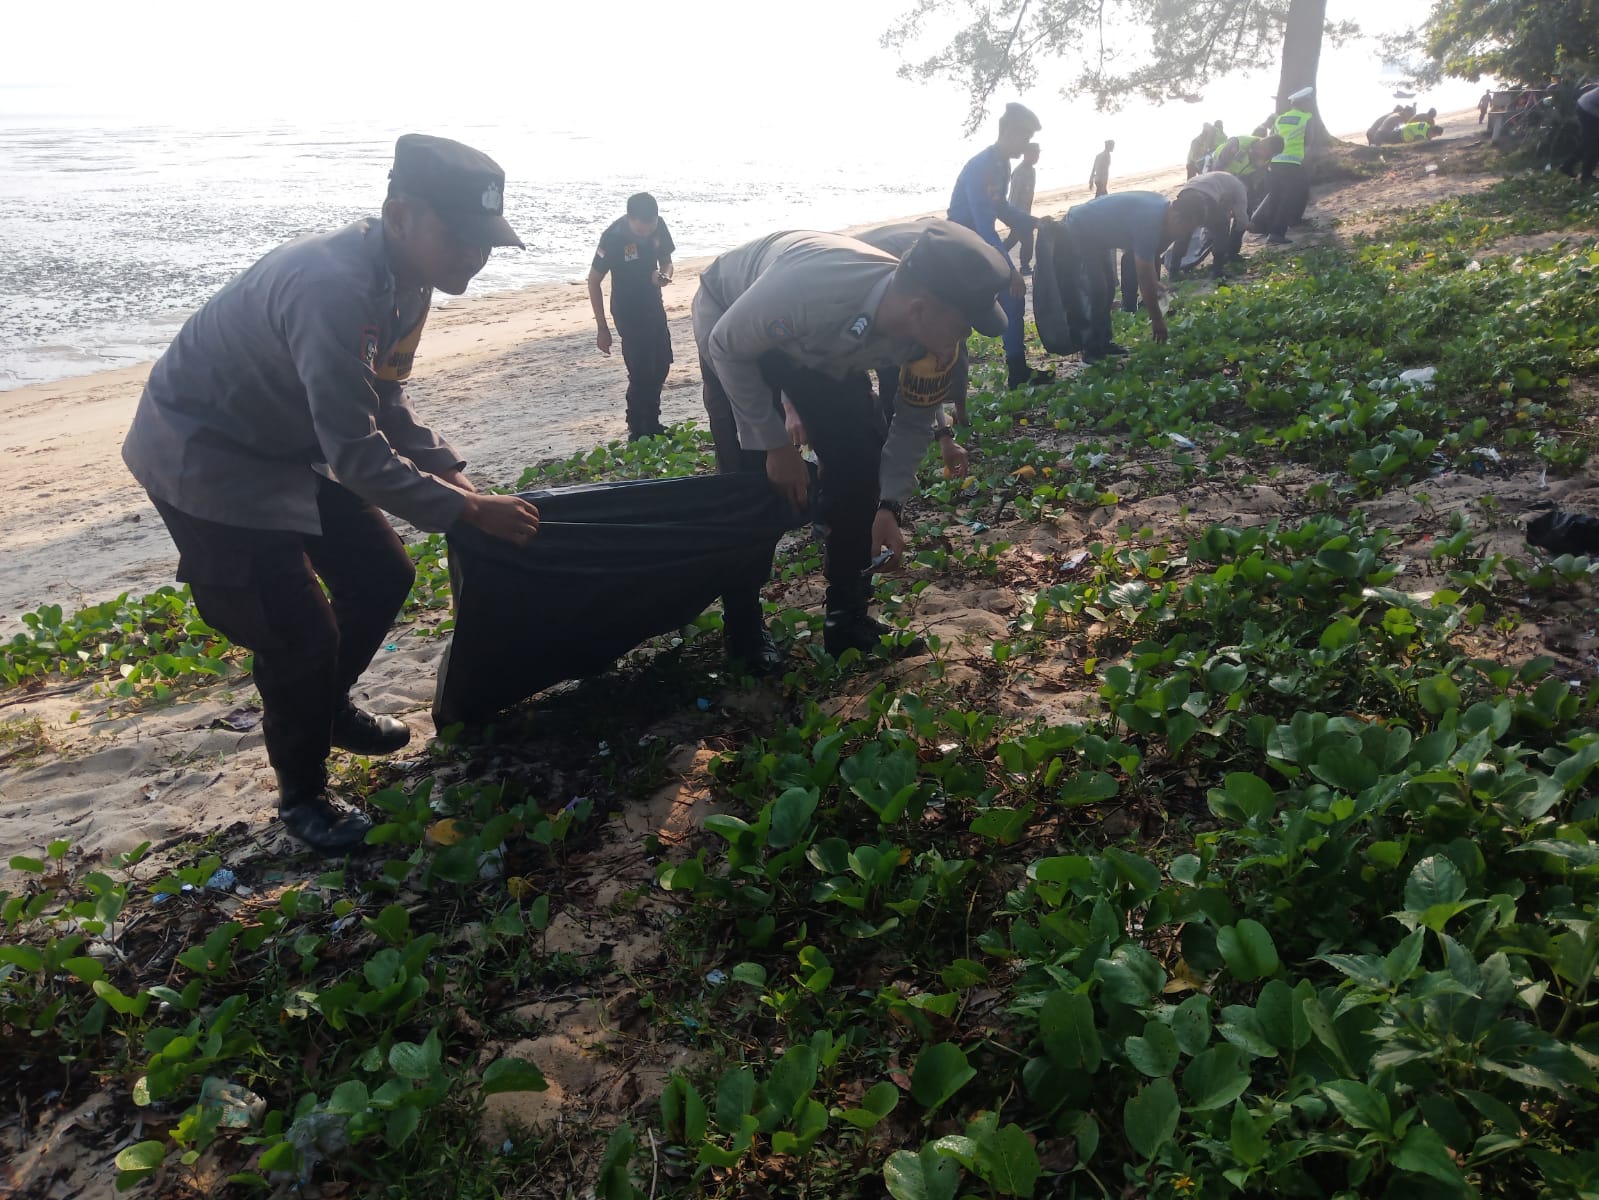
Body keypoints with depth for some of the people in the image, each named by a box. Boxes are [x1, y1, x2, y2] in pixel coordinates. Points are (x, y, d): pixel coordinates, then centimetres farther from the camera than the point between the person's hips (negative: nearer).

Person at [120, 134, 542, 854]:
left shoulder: (403, 278, -5)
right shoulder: (331, 289, -34)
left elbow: (386, 405, 7)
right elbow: (357, 453, -33)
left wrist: (456, 479, -2)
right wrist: (467, 512, -25)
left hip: (291, 446, 9)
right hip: (205, 458, -9)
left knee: (381, 577, 12)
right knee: (299, 635, -8)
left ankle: (329, 709, 37)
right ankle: (302, 796, 17)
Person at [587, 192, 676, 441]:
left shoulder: (659, 227, -11)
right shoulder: (613, 236, -24)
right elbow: (594, 281, -16)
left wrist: (664, 275, -21)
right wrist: (602, 328, -16)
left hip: (653, 305, 6)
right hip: (628, 311, -6)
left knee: (661, 365, 14)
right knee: (641, 373, -9)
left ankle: (652, 425, 31)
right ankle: (637, 433, 5)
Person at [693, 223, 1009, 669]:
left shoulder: (924, 335, -29)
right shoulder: (806, 289, -45)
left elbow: (915, 420, -9)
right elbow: (728, 348, -26)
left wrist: (888, 505, -18)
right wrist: (776, 444, -23)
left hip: (825, 339, 4)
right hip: (734, 323, -4)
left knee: (858, 460, -6)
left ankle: (848, 617, 10)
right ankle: (743, 630, 7)